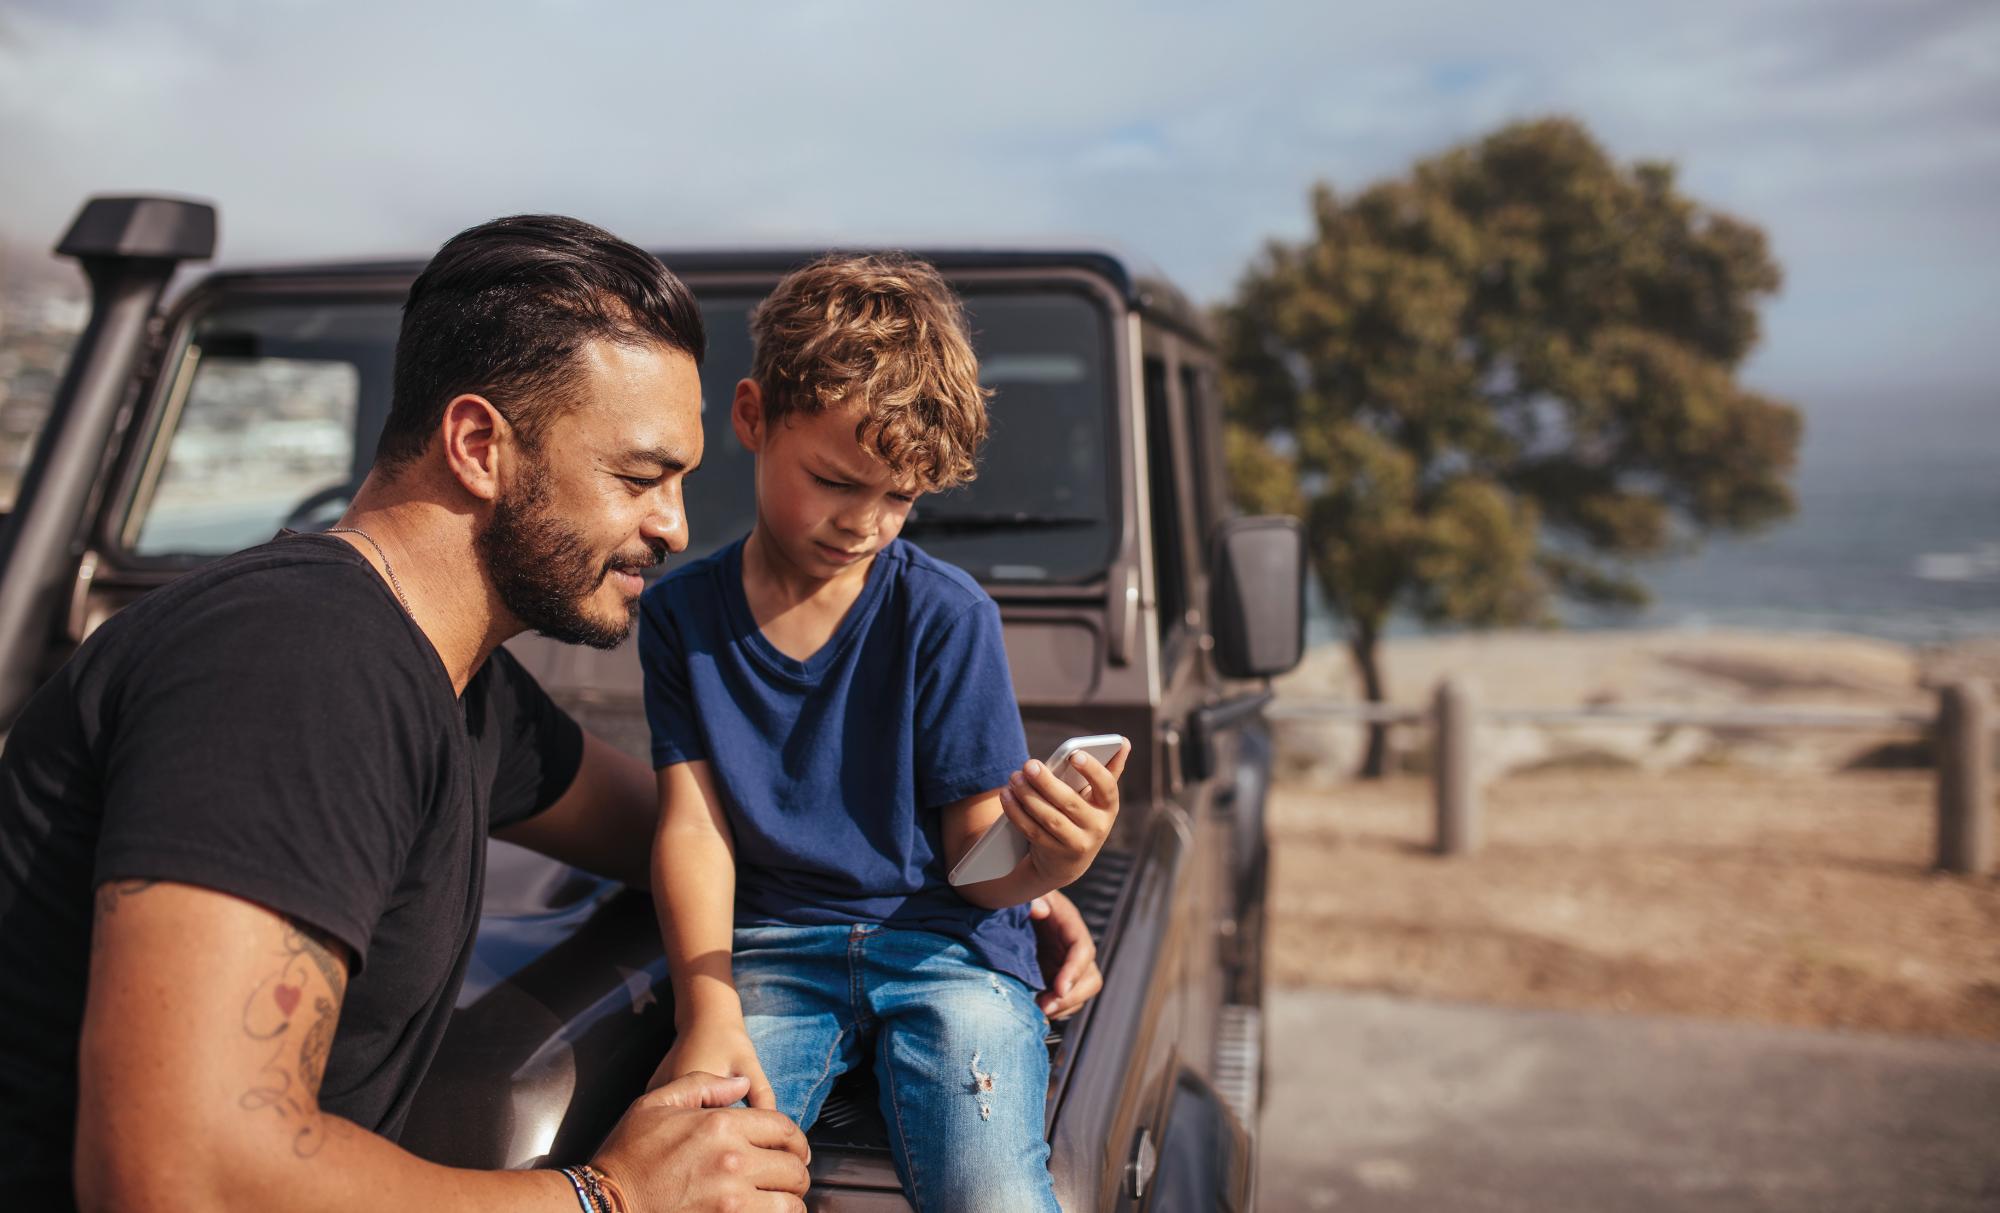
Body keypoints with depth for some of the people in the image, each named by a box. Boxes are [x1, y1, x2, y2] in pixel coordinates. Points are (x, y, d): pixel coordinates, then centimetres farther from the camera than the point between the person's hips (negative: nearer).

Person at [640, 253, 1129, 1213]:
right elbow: (694, 824, -3)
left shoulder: (945, 616, -5)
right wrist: (708, 1009, -18)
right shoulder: (682, 612, 2)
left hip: (944, 944, -1)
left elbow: (973, 860, -6)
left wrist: (1046, 865, -30)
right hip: (771, 950, 1)